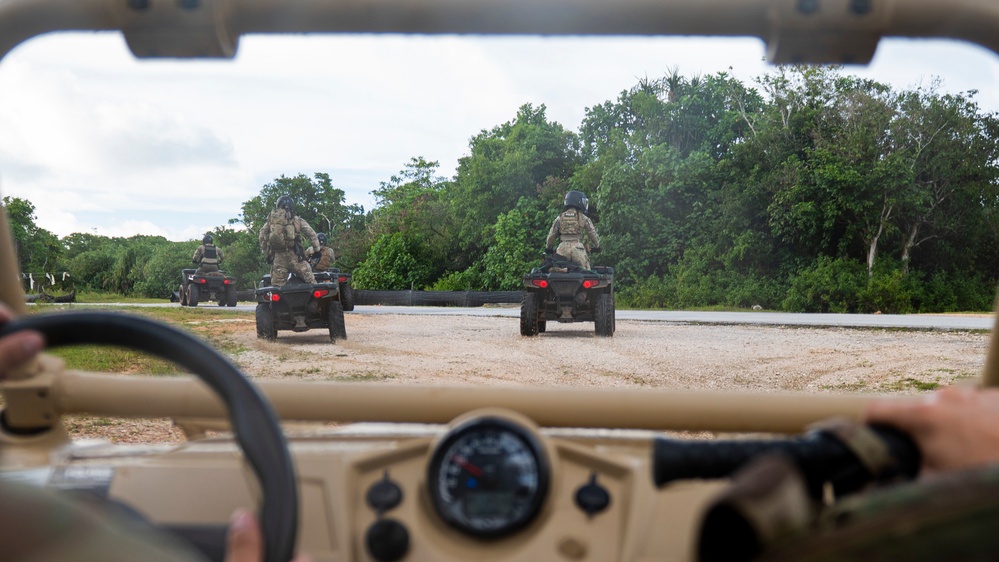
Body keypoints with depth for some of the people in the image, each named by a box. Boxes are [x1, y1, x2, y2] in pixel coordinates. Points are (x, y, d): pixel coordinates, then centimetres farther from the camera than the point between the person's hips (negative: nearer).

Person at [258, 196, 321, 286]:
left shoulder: (270, 219, 11)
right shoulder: (296, 220, 6)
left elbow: (262, 237, 9)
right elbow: (312, 235, 4)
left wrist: (267, 253, 16)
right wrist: (317, 249, 13)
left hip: (277, 258, 2)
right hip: (294, 257, -2)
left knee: (277, 288, 7)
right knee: (310, 281, 4)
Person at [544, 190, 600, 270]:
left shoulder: (560, 217, 15)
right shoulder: (584, 218, 11)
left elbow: (551, 235, 15)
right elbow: (593, 234, 13)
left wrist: (548, 248, 30)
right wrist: (597, 246, 31)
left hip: (563, 248, 2)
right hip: (578, 248, -1)